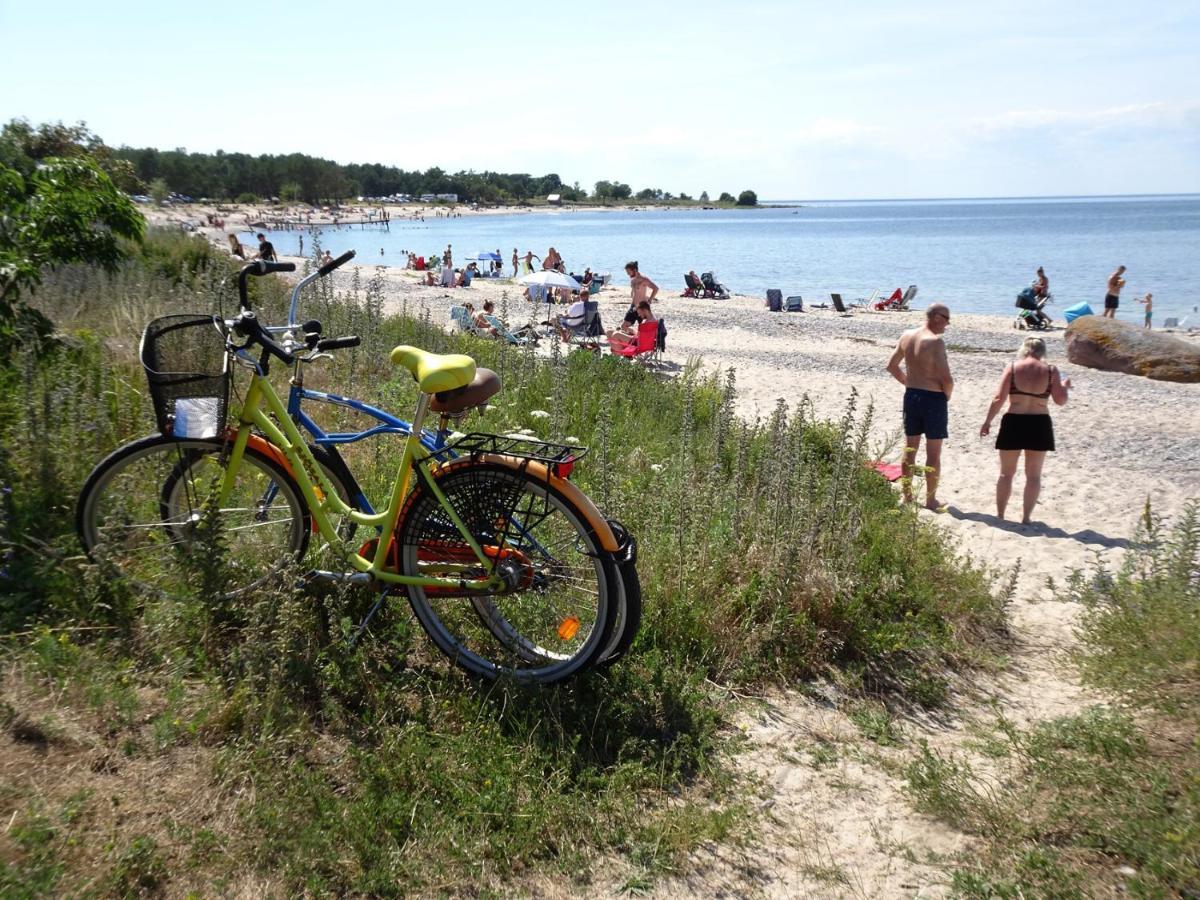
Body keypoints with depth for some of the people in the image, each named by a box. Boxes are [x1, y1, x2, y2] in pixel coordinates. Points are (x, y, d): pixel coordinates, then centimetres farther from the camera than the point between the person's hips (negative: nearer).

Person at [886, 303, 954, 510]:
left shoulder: (907, 336, 2)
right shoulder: (936, 341, -19)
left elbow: (892, 365, 13)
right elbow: (946, 379, -21)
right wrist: (946, 396, -2)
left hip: (911, 396, 7)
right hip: (934, 398, -7)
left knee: (909, 449, 15)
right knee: (933, 453, 5)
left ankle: (907, 497, 23)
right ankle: (931, 500, 12)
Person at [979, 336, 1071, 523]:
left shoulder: (1012, 367, -4)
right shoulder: (1050, 371, -2)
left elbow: (999, 399, -9)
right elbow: (1060, 400, -1)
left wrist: (987, 421, -1)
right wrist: (1065, 386, 19)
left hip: (1013, 423, 0)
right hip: (1039, 425, 1)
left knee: (1006, 473, 12)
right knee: (1034, 475, 12)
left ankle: (999, 515, 16)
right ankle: (1026, 517, 14)